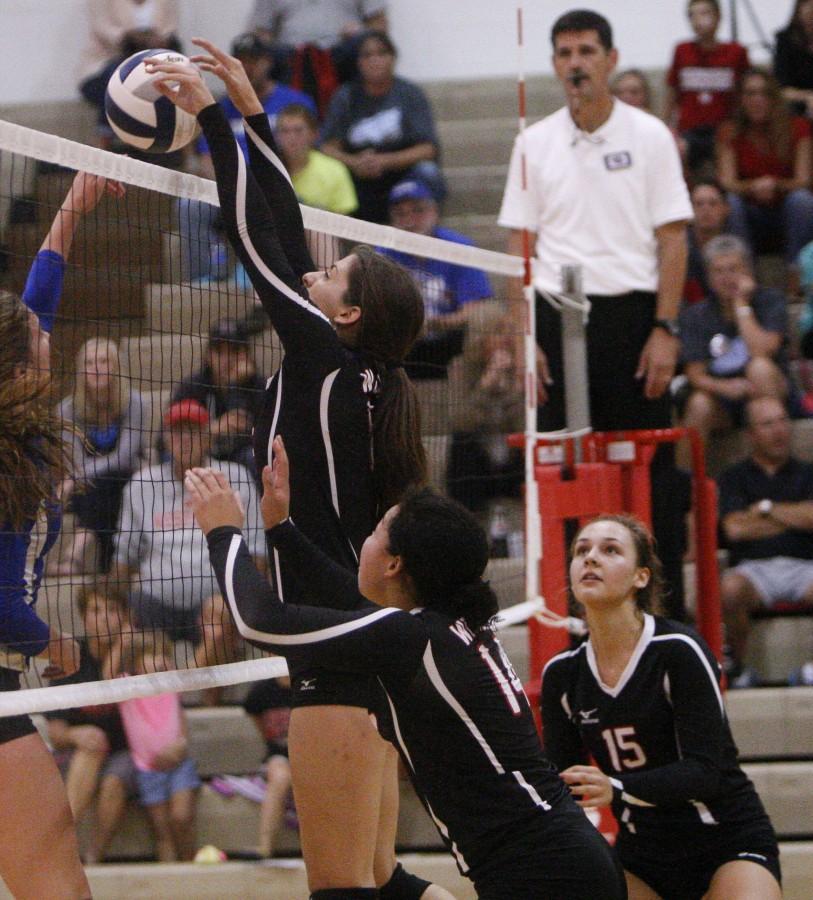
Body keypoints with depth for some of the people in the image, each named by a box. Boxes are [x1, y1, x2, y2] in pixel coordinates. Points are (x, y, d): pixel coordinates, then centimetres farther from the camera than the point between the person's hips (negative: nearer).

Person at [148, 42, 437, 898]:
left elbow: (256, 237, -6)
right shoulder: (350, 375, 12)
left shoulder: (325, 361, -9)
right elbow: (284, 238, 18)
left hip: (341, 656, -9)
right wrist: (250, 111, 22)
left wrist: (212, 117, 1)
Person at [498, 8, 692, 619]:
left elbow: (673, 237, 0)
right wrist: (524, 337, -1)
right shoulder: (535, 144, 8)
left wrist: (665, 330, -8)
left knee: (650, 468, -1)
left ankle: (666, 607, 4)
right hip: (558, 318, 2)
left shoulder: (649, 136, 3)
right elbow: (519, 244, 8)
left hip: (632, 313, -2)